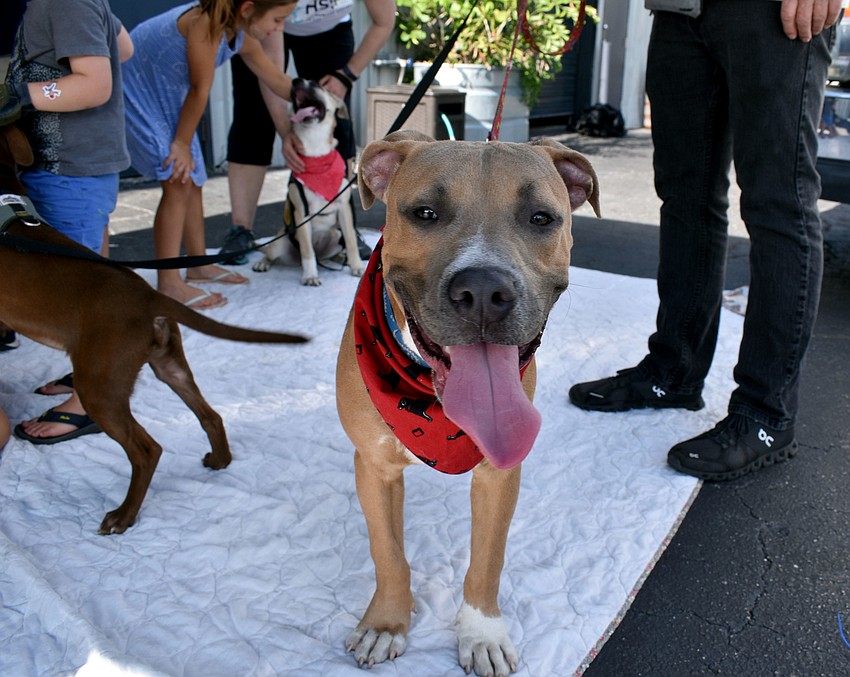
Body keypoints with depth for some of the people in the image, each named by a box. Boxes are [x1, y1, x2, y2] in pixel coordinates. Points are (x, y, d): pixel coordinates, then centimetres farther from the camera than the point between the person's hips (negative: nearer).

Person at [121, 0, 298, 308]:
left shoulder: (242, 38, -3)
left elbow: (278, 81, 10)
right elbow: (200, 89, -23)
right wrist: (181, 143, -16)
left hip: (168, 95, 9)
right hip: (136, 90, -9)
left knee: (193, 180, 12)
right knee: (177, 182, -13)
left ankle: (198, 265, 27)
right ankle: (168, 285, -8)